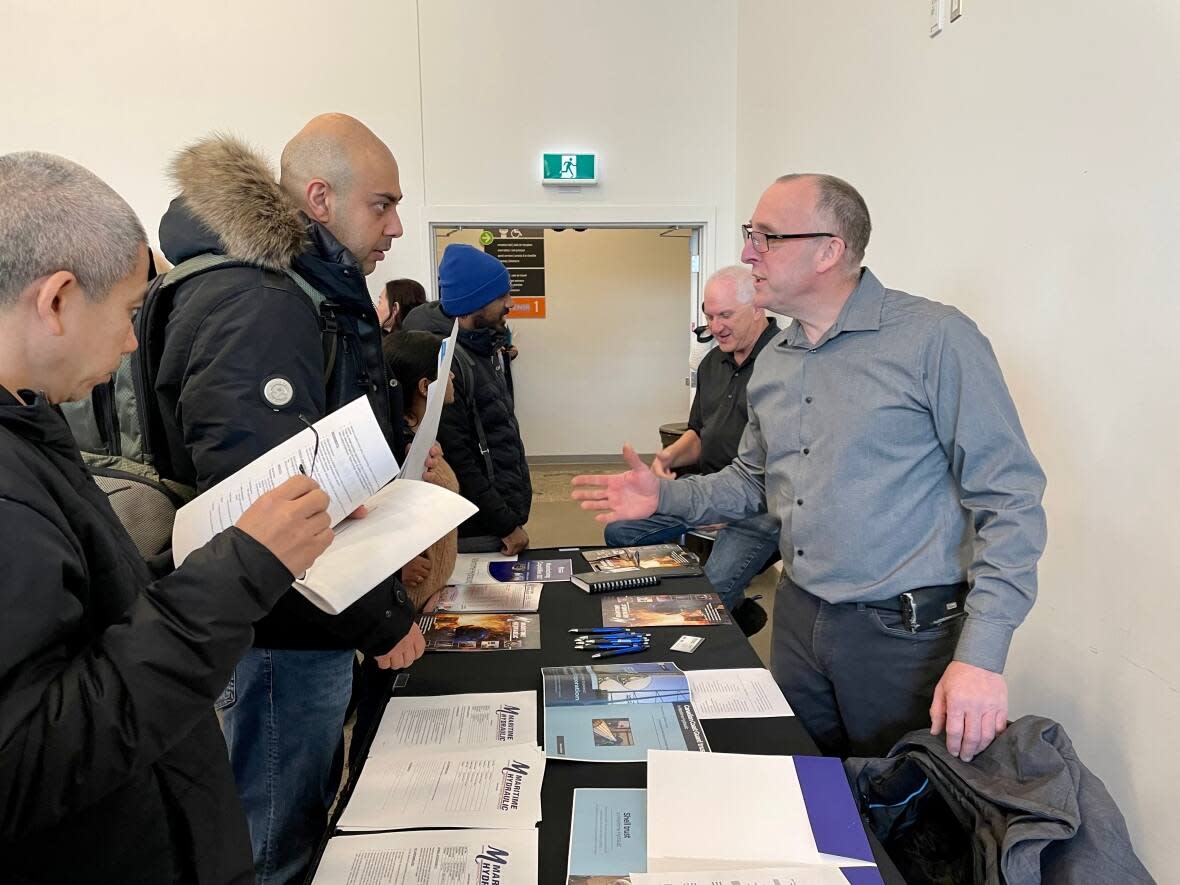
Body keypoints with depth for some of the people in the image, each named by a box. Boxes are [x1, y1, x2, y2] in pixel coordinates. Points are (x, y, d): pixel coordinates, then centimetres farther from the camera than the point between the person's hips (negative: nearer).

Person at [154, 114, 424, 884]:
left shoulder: (319, 292, 11)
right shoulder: (251, 306, -23)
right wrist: (379, 623, -21)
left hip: (314, 621, 10)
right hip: (283, 636, -10)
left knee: (308, 821, 26)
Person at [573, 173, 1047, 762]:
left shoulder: (935, 338, -14)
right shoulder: (772, 363, 7)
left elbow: (1008, 498, -15)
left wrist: (980, 657, -21)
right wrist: (666, 495, 3)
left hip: (905, 635, -6)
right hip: (798, 620, 6)